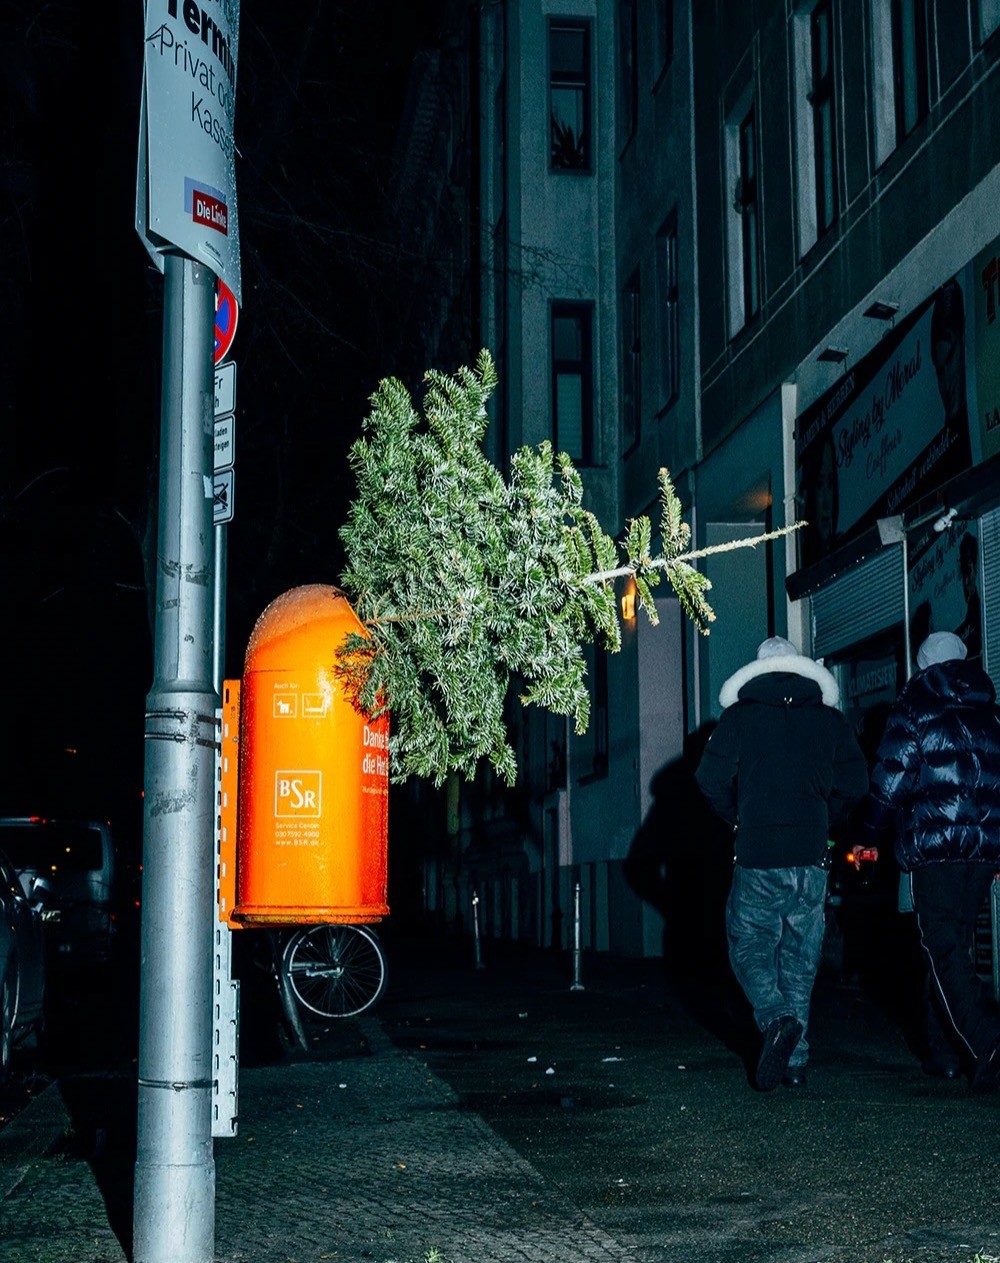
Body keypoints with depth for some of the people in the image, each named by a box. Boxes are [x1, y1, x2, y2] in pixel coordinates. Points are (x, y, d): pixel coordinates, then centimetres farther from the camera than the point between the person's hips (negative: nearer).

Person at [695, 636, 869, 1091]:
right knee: (800, 957, 11)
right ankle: (795, 1060, 10)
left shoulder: (739, 717, 1)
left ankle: (777, 1019, -19)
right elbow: (856, 783, 5)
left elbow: (711, 779, -5)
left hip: (758, 857, -3)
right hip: (812, 858, 3)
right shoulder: (831, 720, 8)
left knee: (749, 946, 7)